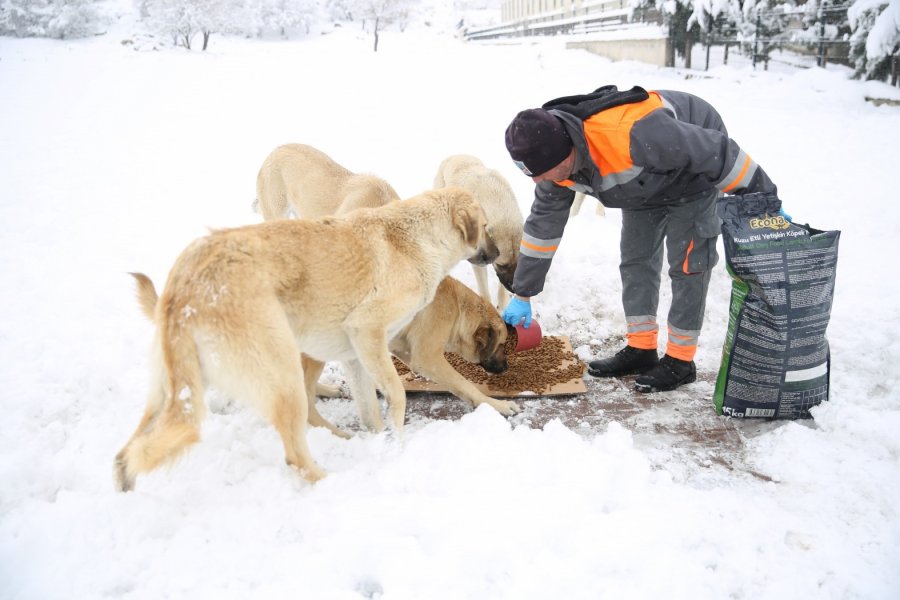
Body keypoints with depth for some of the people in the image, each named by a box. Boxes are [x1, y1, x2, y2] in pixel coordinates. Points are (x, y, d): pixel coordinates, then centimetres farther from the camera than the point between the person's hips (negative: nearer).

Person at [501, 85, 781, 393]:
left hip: (694, 170, -7)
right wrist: (522, 294, -2)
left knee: (686, 263, -7)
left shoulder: (632, 135, -46)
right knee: (636, 259, 6)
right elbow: (544, 221, -7)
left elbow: (715, 151, -34)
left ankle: (680, 360, 5)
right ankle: (641, 349, 17)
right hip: (645, 182, 7)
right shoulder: (554, 156, -20)